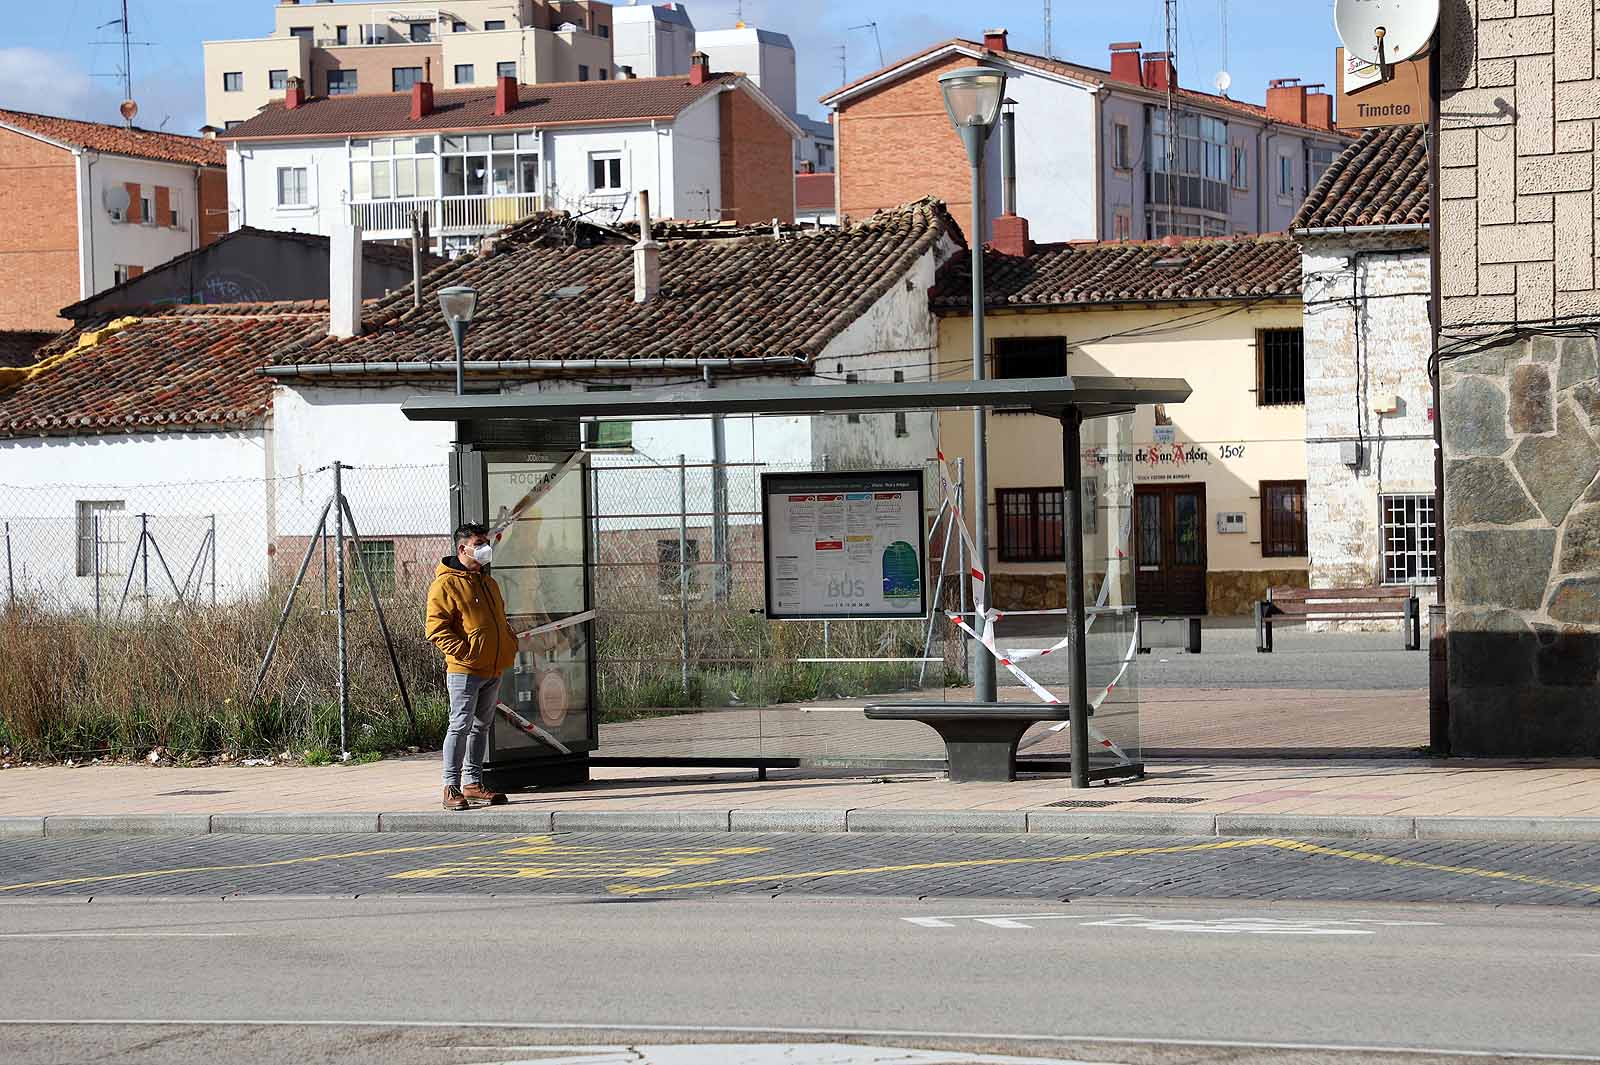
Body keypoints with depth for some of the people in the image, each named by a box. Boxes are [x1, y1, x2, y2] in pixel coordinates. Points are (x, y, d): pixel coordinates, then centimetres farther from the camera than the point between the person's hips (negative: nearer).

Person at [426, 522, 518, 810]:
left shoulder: (487, 582, 19)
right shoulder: (445, 584, -8)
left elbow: (501, 620, 31)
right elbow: (436, 627, -14)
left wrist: (511, 643, 14)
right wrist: (462, 650, -21)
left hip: (493, 670, 9)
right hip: (465, 670, -8)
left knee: (481, 726, 13)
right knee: (461, 726, -9)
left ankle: (472, 783, 20)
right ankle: (452, 787, -6)